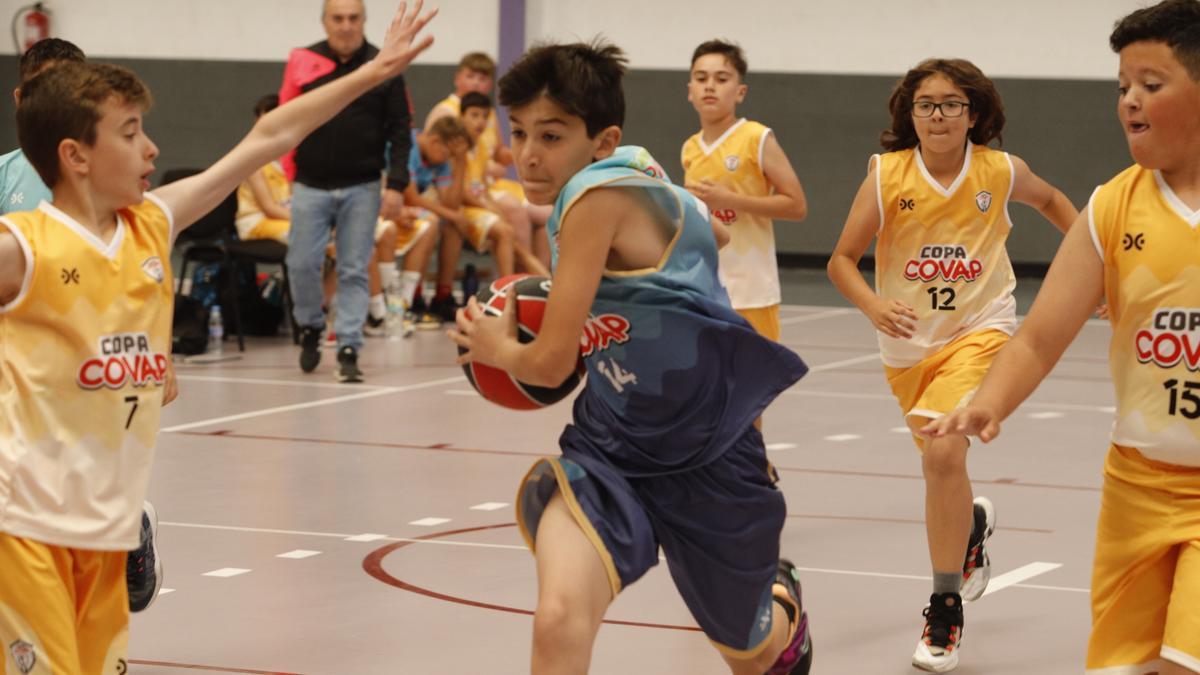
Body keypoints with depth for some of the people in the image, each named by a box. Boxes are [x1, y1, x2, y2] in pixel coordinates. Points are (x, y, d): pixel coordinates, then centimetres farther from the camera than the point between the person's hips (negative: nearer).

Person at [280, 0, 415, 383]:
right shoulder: (302, 63, 1)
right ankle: (310, 328, 24)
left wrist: (396, 186, -6)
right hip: (311, 187, 1)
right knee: (302, 264, -1)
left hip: (362, 189, 0)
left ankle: (349, 349, 3)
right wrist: (292, 173, 4)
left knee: (354, 271, -1)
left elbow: (400, 131, 2)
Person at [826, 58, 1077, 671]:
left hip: (979, 329, -2)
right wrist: (874, 306, -28)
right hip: (908, 341, 3)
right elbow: (842, 260, -10)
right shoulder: (886, 174, -12)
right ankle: (972, 526, 56)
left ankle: (946, 609, -14)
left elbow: (1050, 201, 15)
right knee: (941, 464, 18)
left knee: (943, 454, -24)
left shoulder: (1001, 172, -8)